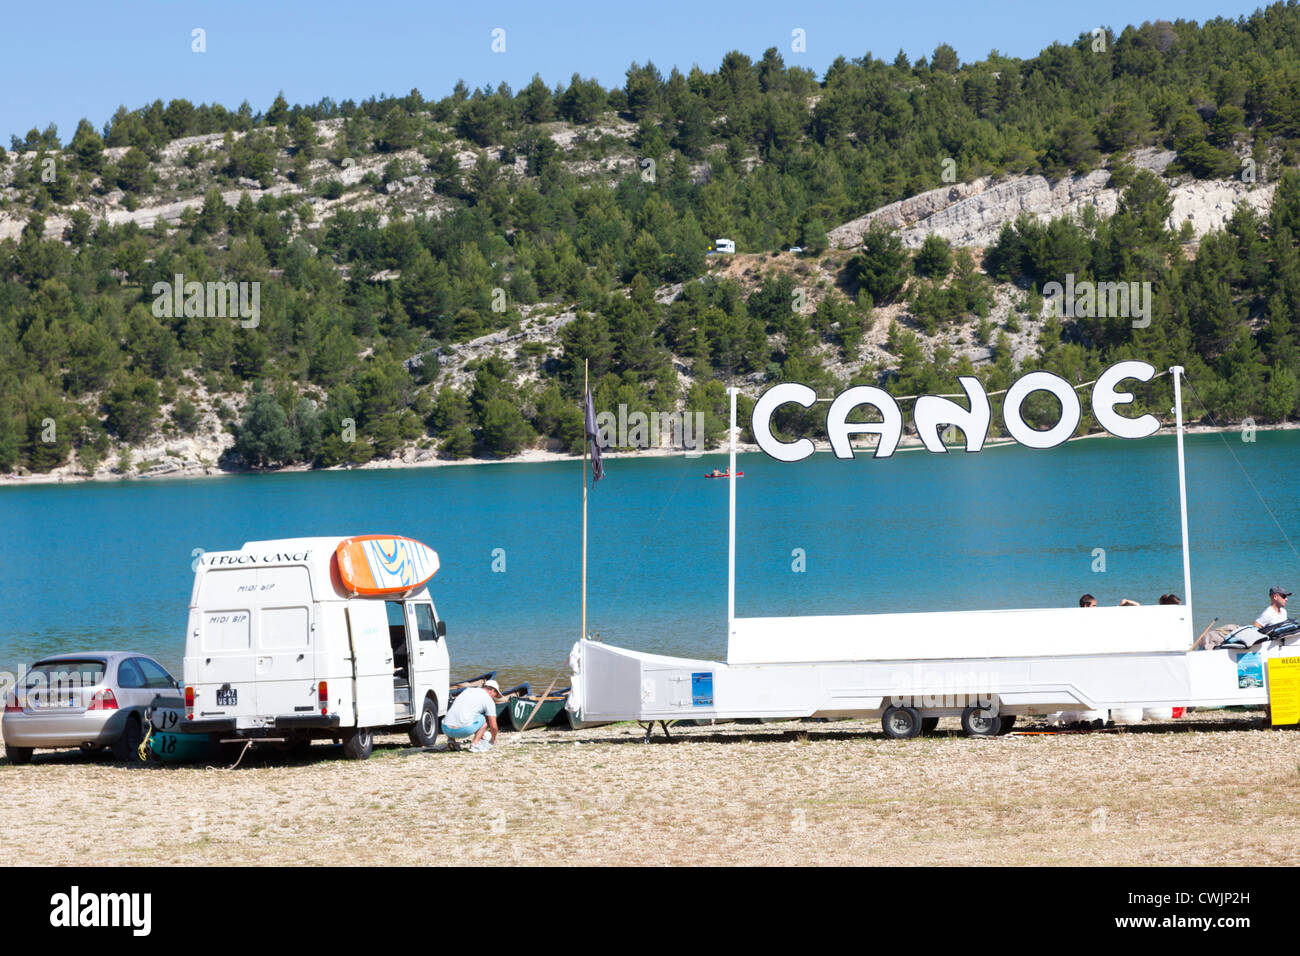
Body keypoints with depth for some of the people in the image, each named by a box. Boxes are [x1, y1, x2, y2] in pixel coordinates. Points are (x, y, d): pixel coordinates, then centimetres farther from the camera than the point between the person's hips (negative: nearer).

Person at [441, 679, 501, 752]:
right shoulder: (489, 700, 8)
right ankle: (475, 743, 3)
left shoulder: (468, 690, 27)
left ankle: (451, 739, 16)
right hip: (462, 730, -6)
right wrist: (493, 740, 28)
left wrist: (479, 733, 53)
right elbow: (493, 726, 6)